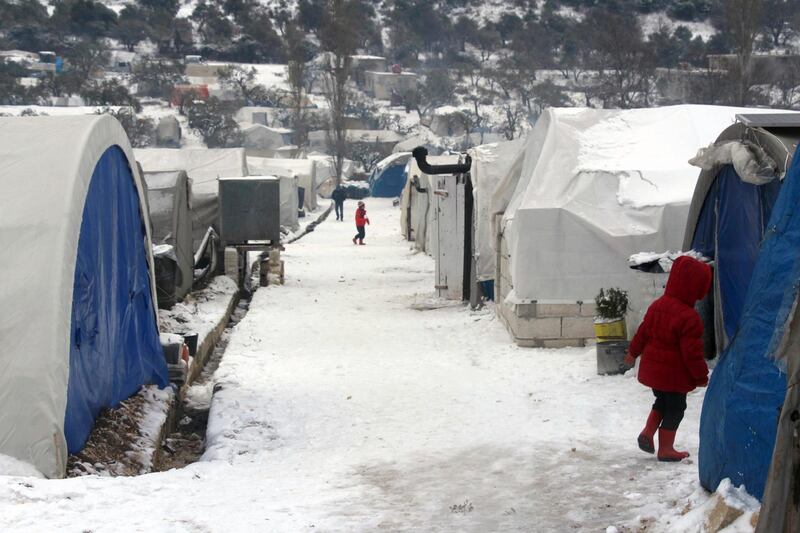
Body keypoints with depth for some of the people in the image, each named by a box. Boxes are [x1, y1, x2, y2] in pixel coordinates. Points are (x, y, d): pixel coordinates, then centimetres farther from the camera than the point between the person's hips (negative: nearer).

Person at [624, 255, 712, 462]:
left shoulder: (657, 305, 1)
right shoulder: (689, 318, -24)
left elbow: (643, 332, 13)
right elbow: (692, 352, -21)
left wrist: (633, 352, 28)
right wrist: (701, 376, -9)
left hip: (652, 368, 7)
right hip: (674, 375, -7)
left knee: (662, 401, 26)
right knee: (675, 408, 8)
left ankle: (647, 433, 16)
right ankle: (666, 449, 16)